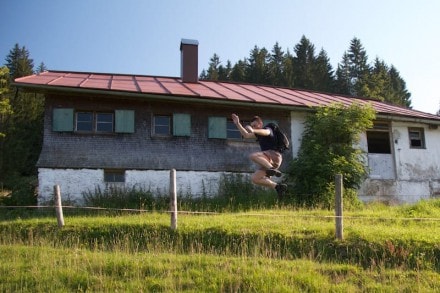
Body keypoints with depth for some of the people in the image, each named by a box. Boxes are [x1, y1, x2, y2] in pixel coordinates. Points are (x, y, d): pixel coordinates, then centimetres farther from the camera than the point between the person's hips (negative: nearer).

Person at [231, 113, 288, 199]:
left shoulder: (268, 129, 1)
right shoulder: (259, 134, 26)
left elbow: (266, 132, -24)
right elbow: (246, 135, 30)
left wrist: (253, 130, -44)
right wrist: (238, 123, 22)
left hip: (274, 155, -9)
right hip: (268, 161, 9)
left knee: (252, 156, -29)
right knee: (254, 178, 2)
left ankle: (272, 169, -34)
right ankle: (278, 186, 1)